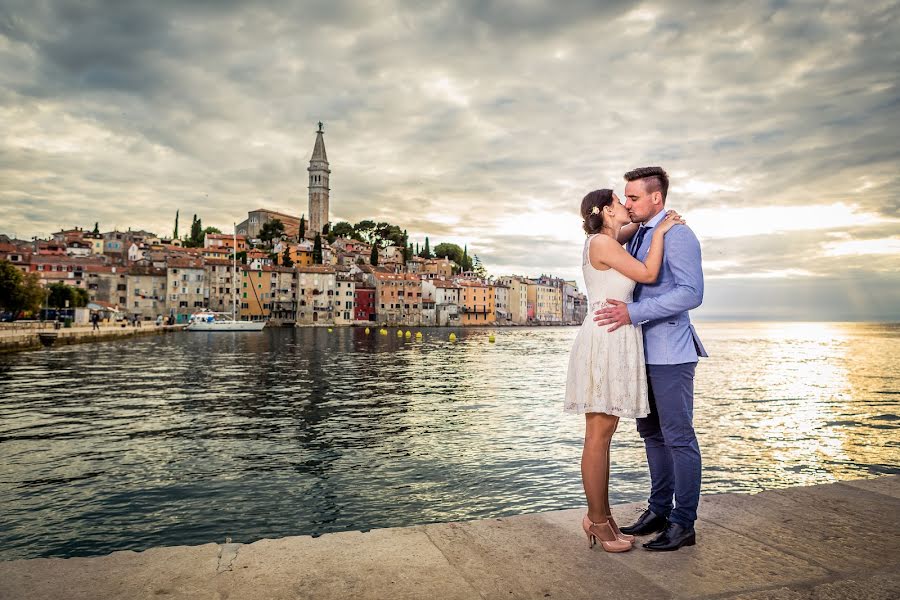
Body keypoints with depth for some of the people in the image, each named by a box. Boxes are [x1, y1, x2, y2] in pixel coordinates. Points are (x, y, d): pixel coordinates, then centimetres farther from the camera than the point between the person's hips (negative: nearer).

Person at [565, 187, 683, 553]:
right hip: (607, 340, -10)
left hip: (612, 342, 10)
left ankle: (600, 516, 19)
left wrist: (657, 220, 22)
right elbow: (648, 274, -9)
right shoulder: (602, 243, -9)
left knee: (601, 434, 11)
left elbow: (631, 228, 39)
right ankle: (598, 520, 4)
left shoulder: (605, 241, 18)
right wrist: (660, 232, 1)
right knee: (599, 435, -4)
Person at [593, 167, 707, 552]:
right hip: (645, 351, 9)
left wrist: (633, 313, -26)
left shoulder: (678, 236, -10)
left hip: (670, 351, -9)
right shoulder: (637, 238, 16)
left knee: (678, 436, -2)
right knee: (651, 433, 13)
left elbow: (691, 293, -21)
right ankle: (659, 510, 25)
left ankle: (683, 524, 8)